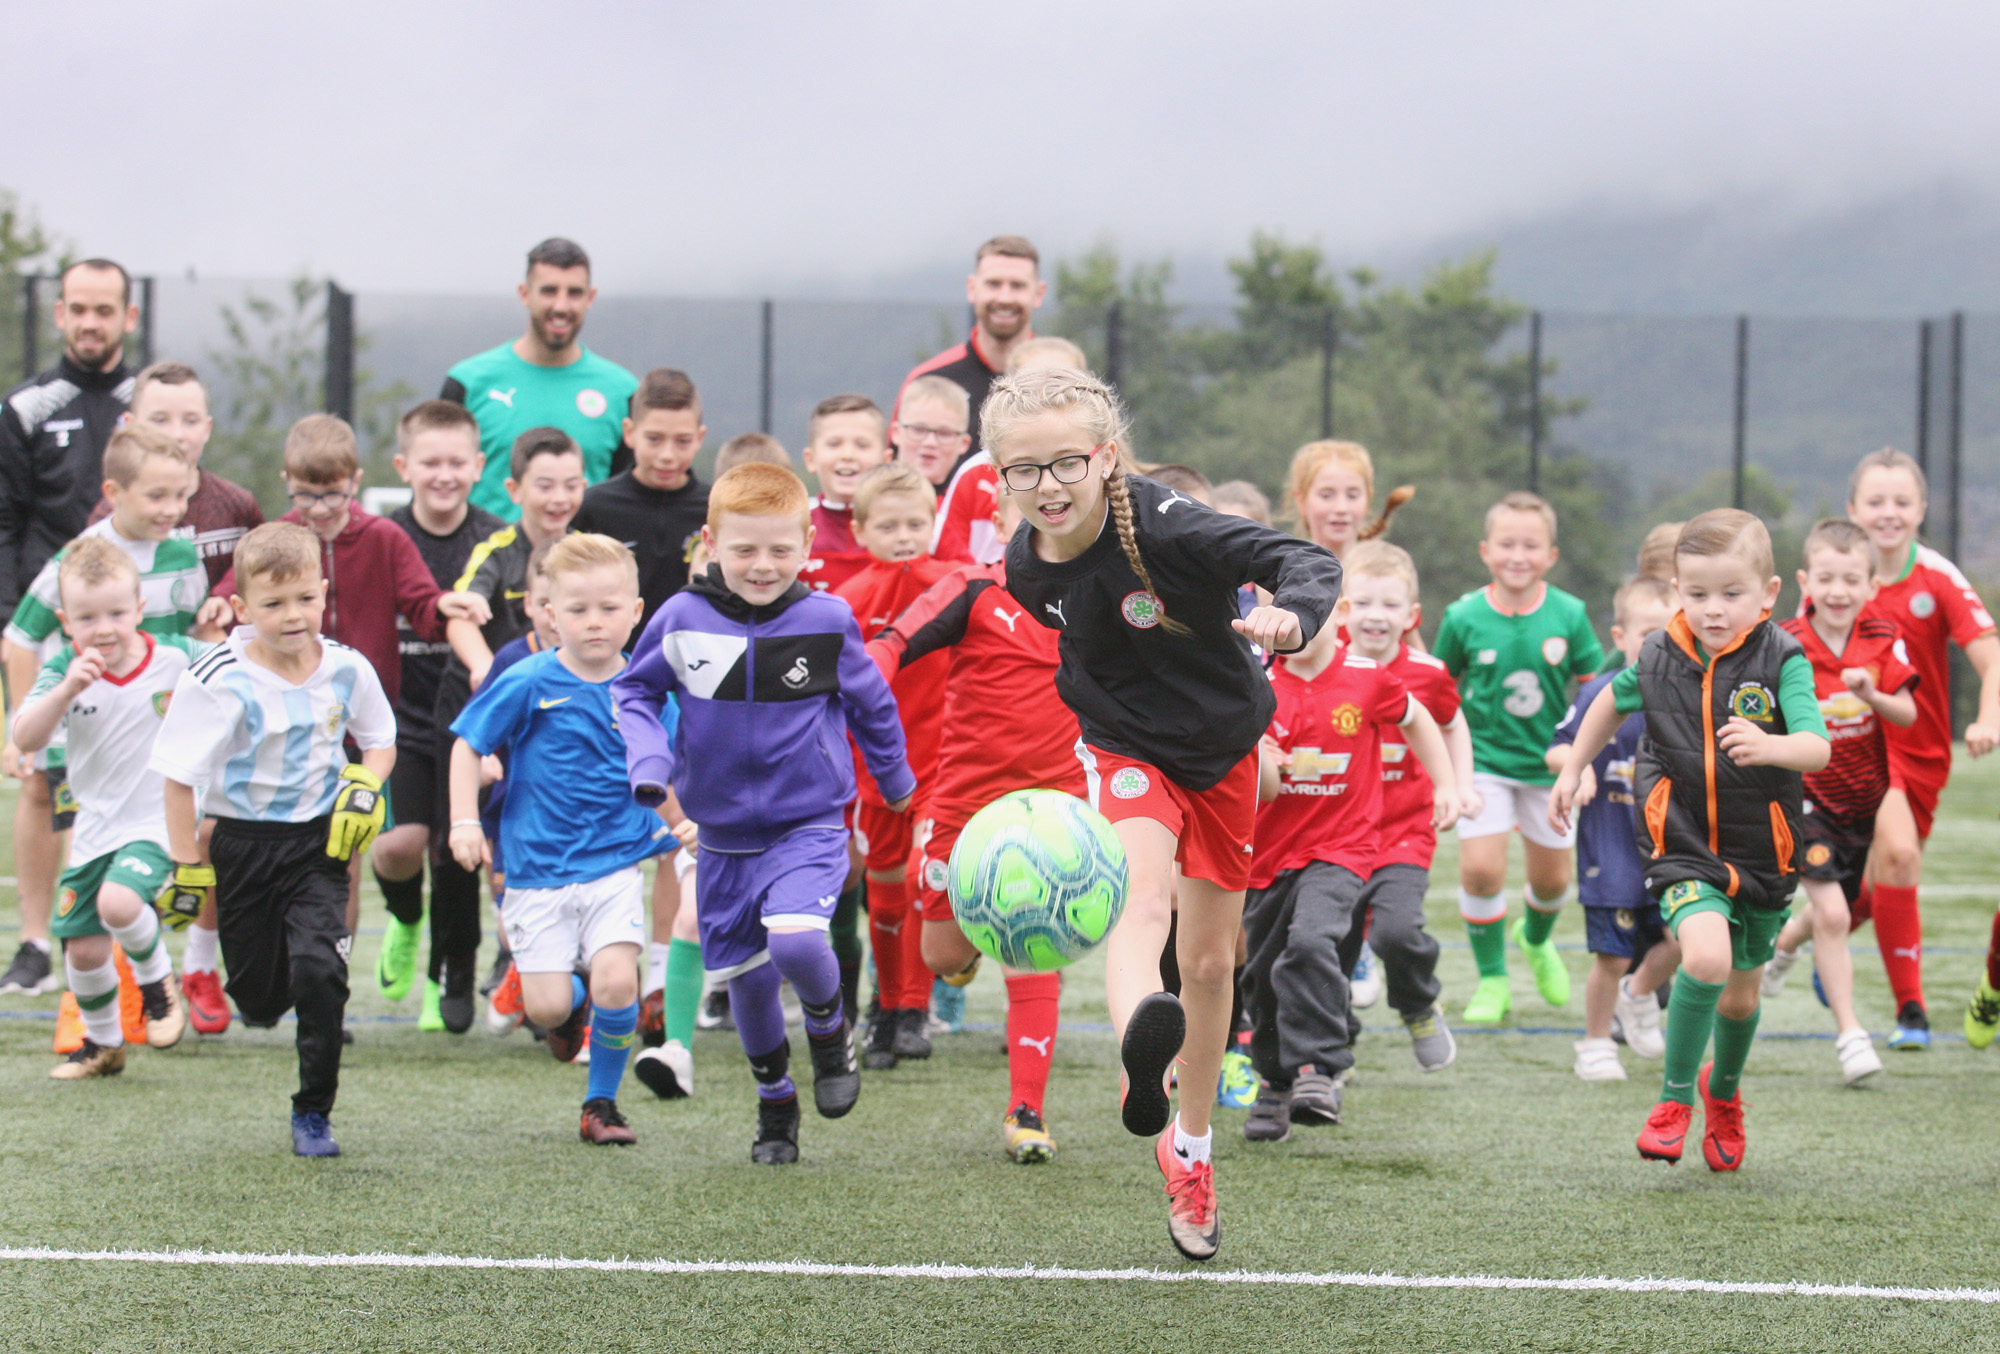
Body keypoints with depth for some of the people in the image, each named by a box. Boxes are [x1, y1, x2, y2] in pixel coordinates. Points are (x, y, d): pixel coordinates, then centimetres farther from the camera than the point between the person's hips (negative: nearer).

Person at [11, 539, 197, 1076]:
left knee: (118, 902, -30)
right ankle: (102, 1043, 34)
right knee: (83, 948, 8)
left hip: (158, 820, -3)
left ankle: (156, 977, 1)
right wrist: (67, 689, -34)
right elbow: (25, 739, -20)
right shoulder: (65, 670, -7)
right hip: (95, 826, 3)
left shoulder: (176, 659, -10)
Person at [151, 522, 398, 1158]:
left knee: (318, 968, -19)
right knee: (259, 998, 6)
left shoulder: (346, 669, -6)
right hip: (244, 842, -1)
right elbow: (179, 777, -9)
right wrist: (188, 867, -9)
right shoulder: (220, 682, -16)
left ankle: (313, 1113, -4)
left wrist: (365, 787, -8)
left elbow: (380, 741, 12)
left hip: (318, 843, 1)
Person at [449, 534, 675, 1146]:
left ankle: (601, 1102, 6)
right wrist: (465, 823, -6)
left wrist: (677, 824, 16)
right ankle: (575, 1003, 33)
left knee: (616, 983, -17)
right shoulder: (527, 684, -9)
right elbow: (468, 746, 0)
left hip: (616, 865, 1)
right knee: (546, 1006, -7)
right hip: (539, 870, -1)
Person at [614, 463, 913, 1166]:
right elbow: (633, 692, 7)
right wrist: (651, 766, -10)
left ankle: (831, 1032, 7)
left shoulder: (827, 621, -9)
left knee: (795, 939, -26)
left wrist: (897, 783, 21)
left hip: (809, 824, -2)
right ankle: (774, 1104, 34)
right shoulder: (681, 618, -8)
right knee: (747, 977, 10)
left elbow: (870, 705, 8)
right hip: (722, 835, 2)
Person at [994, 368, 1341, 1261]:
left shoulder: (1164, 527, -29)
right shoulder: (1027, 568, -12)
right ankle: (1139, 1049, -63)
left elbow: (1308, 562, -38)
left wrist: (1289, 616, -57)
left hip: (1223, 751, -1)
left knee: (1210, 964, 10)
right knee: (1144, 897, -31)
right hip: (1128, 751, 1)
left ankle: (1189, 1147, 32)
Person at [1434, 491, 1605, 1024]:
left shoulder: (1569, 615, -10)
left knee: (1552, 878, 13)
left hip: (1550, 762, 2)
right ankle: (1492, 980, 4)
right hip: (1484, 762, -2)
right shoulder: (1464, 618, -11)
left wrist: (1585, 755, -6)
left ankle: (1536, 941, 48)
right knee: (1480, 870, -16)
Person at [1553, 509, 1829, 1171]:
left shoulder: (1781, 659, -13)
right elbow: (1611, 702, 19)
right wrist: (1572, 772, 23)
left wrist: (1769, 746, -45)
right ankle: (1675, 1097, -7)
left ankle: (1722, 1091, 48)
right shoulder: (1658, 658, -4)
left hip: (1762, 850, 1)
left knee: (1741, 991, 17)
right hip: (1683, 848, -1)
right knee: (1707, 957, -27)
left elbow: (1818, 747, -25)